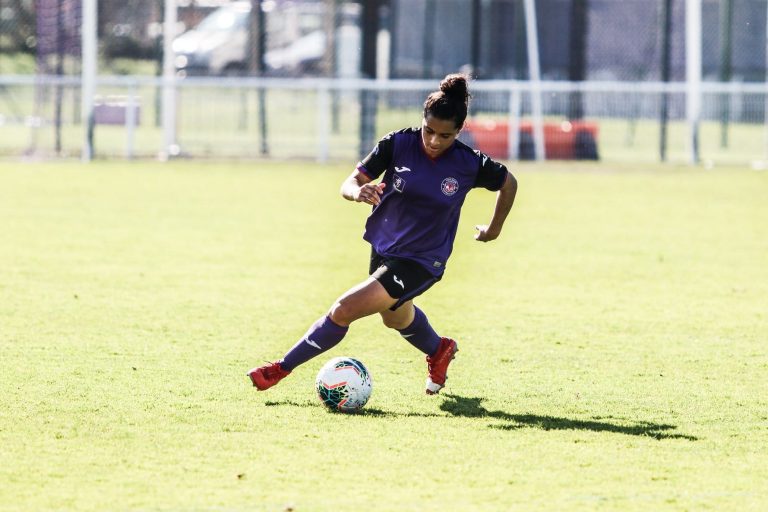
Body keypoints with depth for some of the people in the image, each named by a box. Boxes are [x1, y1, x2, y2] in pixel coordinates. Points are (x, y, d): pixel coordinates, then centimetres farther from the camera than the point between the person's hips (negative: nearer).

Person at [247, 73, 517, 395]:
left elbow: (508, 182, 2)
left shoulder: (469, 164, -18)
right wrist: (359, 192, -37)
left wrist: (494, 229, 9)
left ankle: (282, 369, -2)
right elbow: (350, 182, -14)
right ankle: (439, 351, 62)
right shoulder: (398, 144, -15)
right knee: (396, 317, 31)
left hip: (421, 262, -5)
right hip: (384, 246, 5)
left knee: (344, 309, -17)